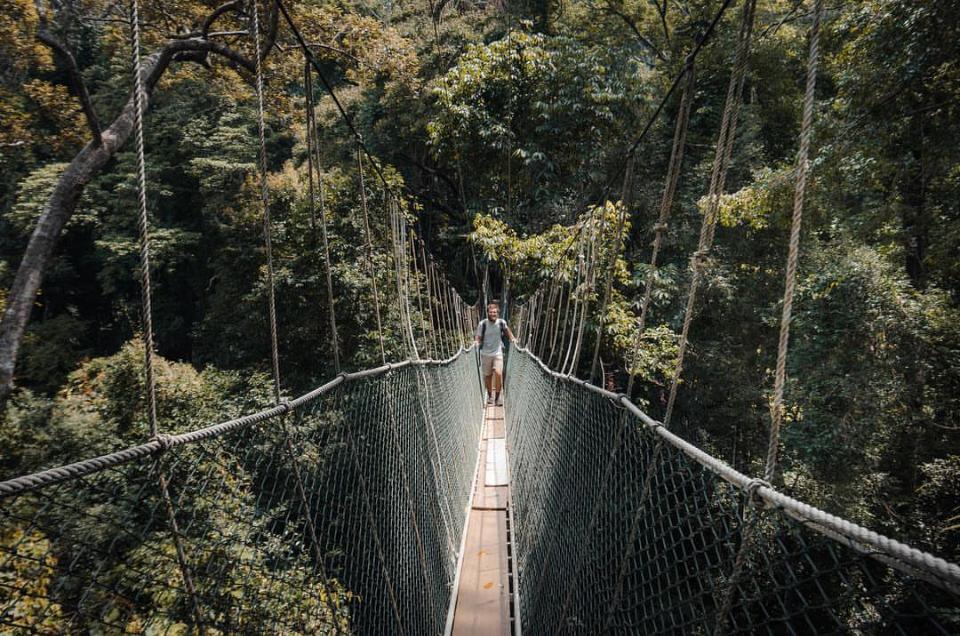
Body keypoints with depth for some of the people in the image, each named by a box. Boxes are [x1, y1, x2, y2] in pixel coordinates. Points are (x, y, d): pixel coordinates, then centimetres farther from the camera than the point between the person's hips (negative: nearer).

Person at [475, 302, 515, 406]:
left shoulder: (502, 322, -6)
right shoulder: (482, 324, -11)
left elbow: (506, 330, 17)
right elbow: (478, 338, -4)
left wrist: (512, 338, 8)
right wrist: (477, 343, -24)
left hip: (498, 353, 0)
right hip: (485, 354, 0)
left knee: (498, 373, -16)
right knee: (487, 376, 8)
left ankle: (498, 396, 0)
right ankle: (489, 395, 30)